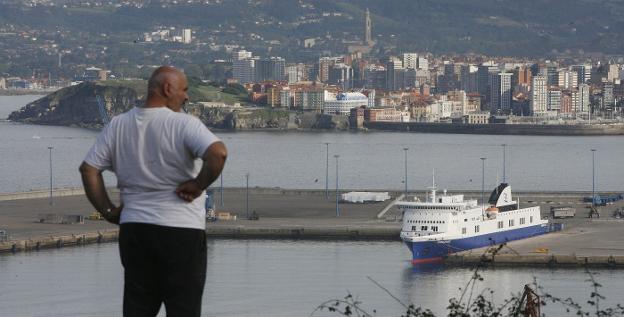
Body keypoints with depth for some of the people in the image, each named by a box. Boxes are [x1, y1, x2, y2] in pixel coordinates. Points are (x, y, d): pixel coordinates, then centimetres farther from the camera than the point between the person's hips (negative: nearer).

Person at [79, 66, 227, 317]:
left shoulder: (118, 125, 6)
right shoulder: (184, 124, -12)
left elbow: (88, 168, 6)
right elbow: (218, 154, -28)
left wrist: (108, 211, 9)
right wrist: (198, 185, -13)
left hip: (134, 230, 5)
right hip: (181, 231, -5)